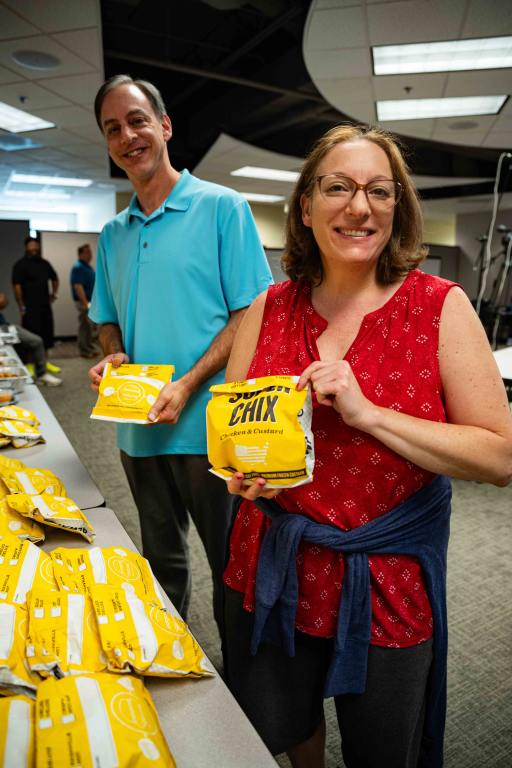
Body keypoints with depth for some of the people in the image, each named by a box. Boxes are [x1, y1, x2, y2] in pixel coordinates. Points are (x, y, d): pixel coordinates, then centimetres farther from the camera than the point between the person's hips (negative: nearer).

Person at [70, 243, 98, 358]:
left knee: (92, 326, 13)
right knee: (85, 326, -5)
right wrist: (85, 303, -26)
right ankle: (85, 351, 1)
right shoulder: (78, 267, -13)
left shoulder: (88, 266, 16)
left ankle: (90, 349, 21)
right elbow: (78, 287, -21)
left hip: (92, 300, 9)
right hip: (84, 301, -9)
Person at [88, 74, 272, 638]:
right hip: (138, 428, 6)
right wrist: (113, 355, -4)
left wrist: (187, 385, -20)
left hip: (208, 425, -5)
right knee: (161, 561, 22)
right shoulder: (113, 234, 12)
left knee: (230, 564, 11)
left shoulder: (221, 207, -5)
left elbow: (251, 312, -10)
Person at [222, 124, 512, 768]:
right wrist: (241, 468, -17)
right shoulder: (269, 307, -3)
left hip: (387, 578, -2)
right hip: (271, 566, 4)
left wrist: (367, 413, -25)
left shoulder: (440, 306, -11)